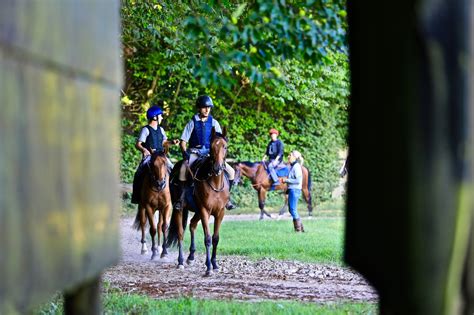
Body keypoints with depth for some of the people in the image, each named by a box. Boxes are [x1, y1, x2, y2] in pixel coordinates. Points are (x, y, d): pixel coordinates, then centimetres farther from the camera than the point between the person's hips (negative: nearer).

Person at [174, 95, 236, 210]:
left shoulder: (213, 122, 7)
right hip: (194, 152, -3)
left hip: (210, 153, 3)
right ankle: (181, 198, -20)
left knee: (230, 171, -10)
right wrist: (185, 152, -17)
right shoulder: (193, 122, 1)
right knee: (183, 169, -32)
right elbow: (183, 141, 0)